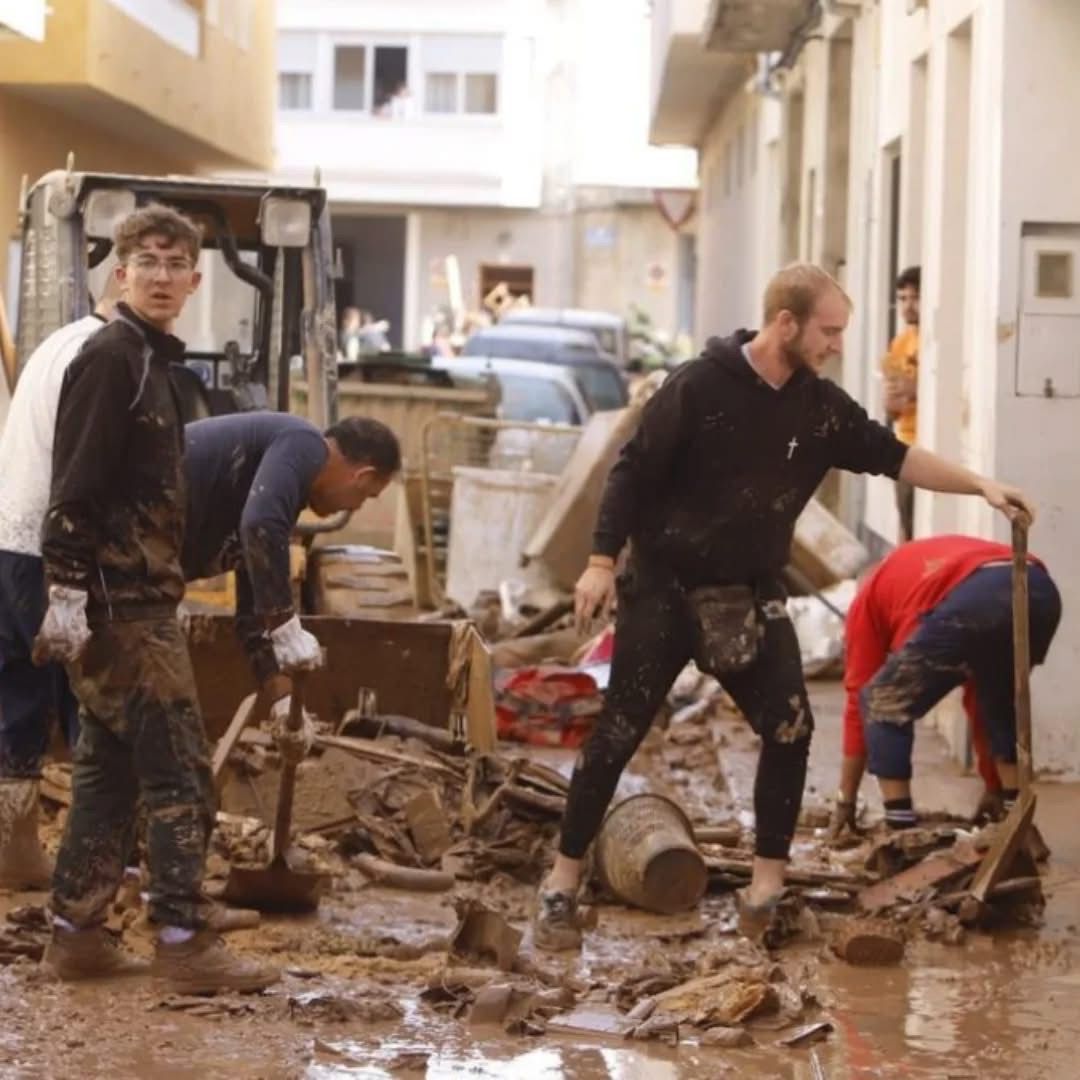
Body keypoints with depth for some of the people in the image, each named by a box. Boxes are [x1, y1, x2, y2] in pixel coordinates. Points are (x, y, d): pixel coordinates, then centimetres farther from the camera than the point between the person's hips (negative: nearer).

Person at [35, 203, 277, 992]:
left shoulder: (151, 361, 16)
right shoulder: (110, 358, -13)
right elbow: (76, 486, -19)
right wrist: (68, 593, -24)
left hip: (139, 600, 10)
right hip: (119, 603, -10)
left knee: (111, 768, 12)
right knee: (180, 770, -7)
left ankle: (79, 934, 17)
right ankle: (185, 941, -3)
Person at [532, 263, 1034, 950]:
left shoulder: (822, 407, 0)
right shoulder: (699, 388, -16)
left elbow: (894, 456, 4)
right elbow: (633, 473, -12)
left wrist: (980, 486, -3)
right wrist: (602, 562, -15)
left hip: (752, 595, 5)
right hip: (665, 590, -5)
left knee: (789, 728, -5)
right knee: (618, 734, -2)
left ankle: (768, 886, 4)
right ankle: (564, 881, 8)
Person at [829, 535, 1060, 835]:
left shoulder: (871, 597, 32)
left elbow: (860, 699, 28)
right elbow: (980, 697, 47)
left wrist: (845, 801, 34)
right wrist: (994, 787, 54)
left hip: (971, 603, -6)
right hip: (1040, 592, 6)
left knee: (885, 705, 16)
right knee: (1001, 704, 34)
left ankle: (901, 834, 12)